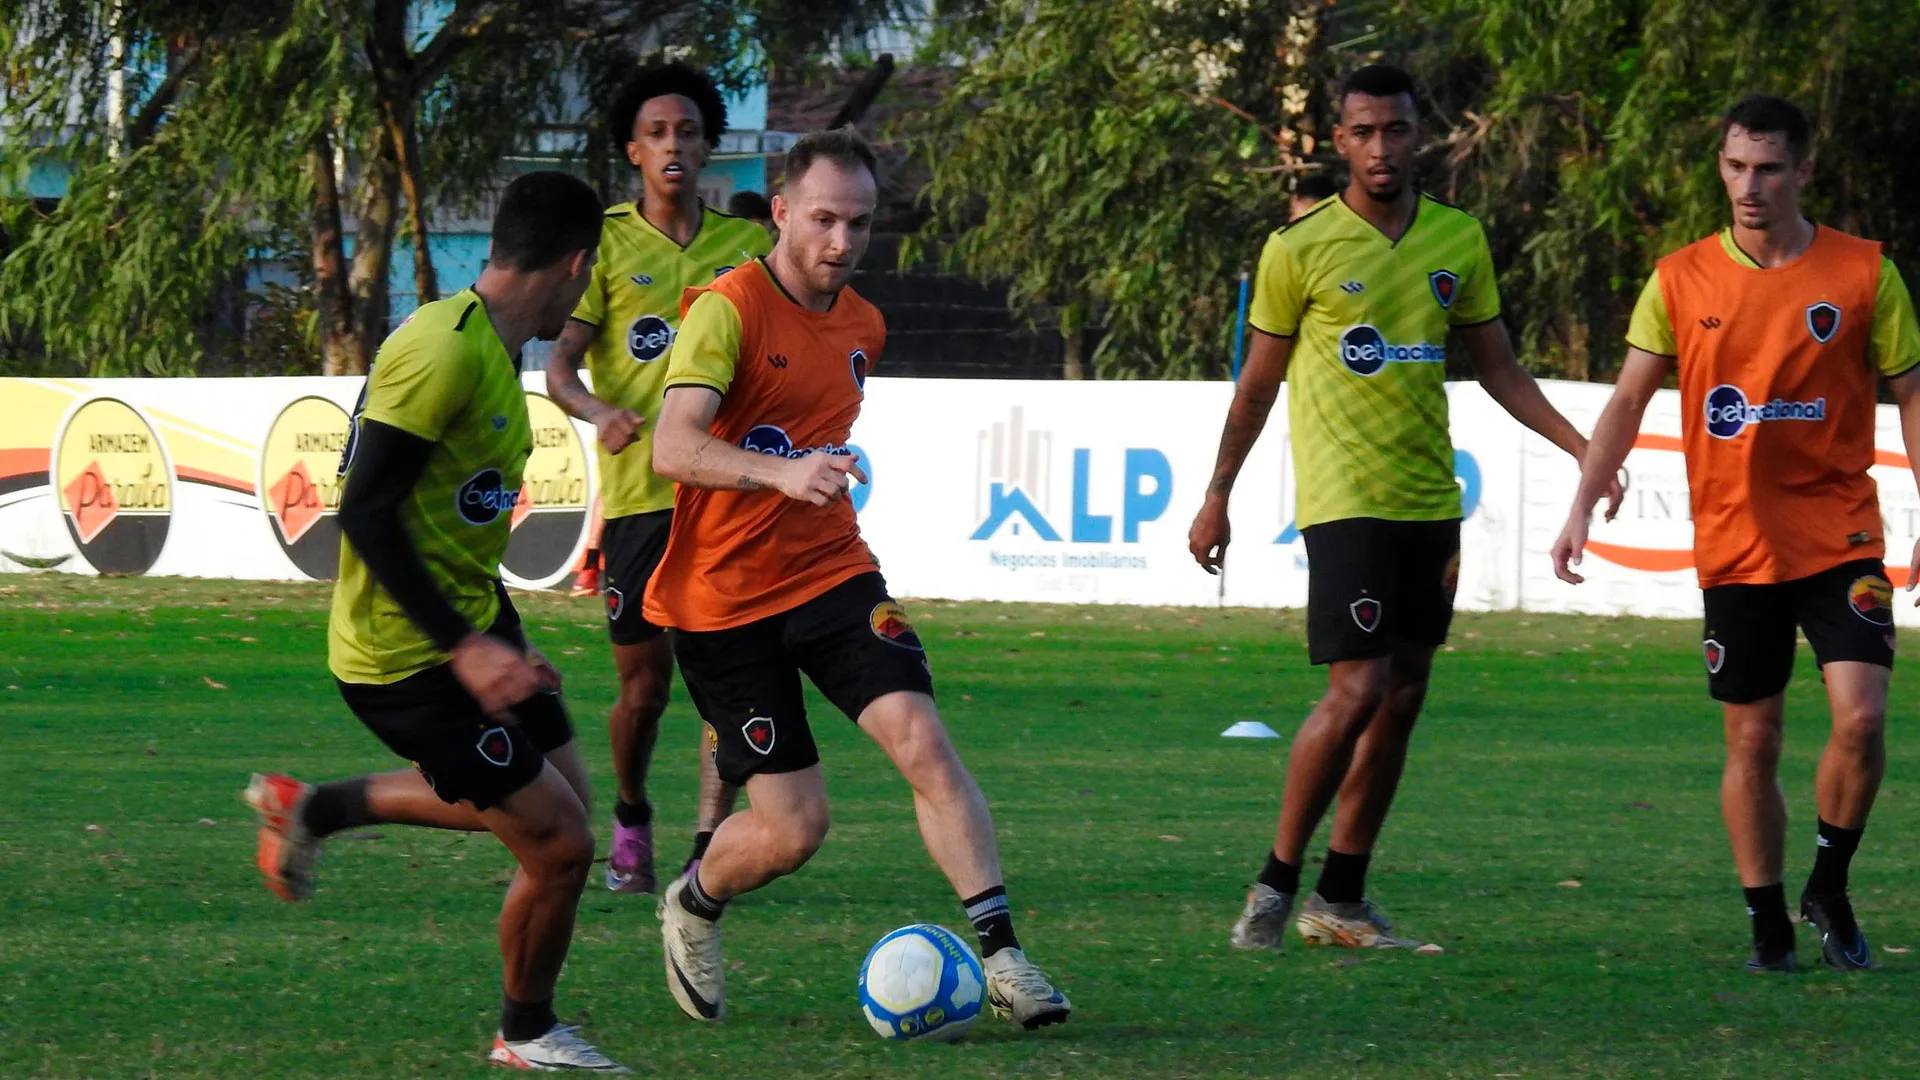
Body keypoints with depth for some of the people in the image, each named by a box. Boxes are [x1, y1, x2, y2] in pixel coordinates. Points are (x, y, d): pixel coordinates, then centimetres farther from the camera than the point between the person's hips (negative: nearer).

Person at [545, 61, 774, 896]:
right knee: (644, 684, 2)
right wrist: (598, 411, -26)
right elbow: (558, 367, -7)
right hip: (638, 490, -1)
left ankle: (711, 840, -5)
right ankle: (630, 820, 28)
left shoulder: (745, 246, 10)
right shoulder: (605, 245, 1)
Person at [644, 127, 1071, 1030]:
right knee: (791, 828, -5)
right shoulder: (727, 310, -15)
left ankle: (999, 955, -19)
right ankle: (692, 907, 27)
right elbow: (672, 447, -30)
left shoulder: (862, 327, 8)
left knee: (922, 740, -19)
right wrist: (782, 473, -44)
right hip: (723, 597, -5)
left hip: (832, 574, 5)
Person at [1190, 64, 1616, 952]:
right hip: (1344, 501, -6)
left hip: (1430, 502, 6)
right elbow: (1257, 384, 3)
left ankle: (1341, 900, 13)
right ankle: (1275, 886, -4)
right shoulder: (1300, 247, -4)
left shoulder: (1459, 240, 9)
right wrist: (1217, 497, 4)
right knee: (1357, 692, -15)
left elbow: (1497, 368, 15)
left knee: (1403, 697, 6)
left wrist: (1582, 447, 5)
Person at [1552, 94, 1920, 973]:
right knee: (1751, 743, 3)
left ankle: (1829, 890, 7)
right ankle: (1767, 926, 15)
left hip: (1840, 537, -1)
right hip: (1734, 546, 1)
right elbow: (1629, 399, 6)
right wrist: (1583, 506, -5)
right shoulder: (1681, 280, 3)